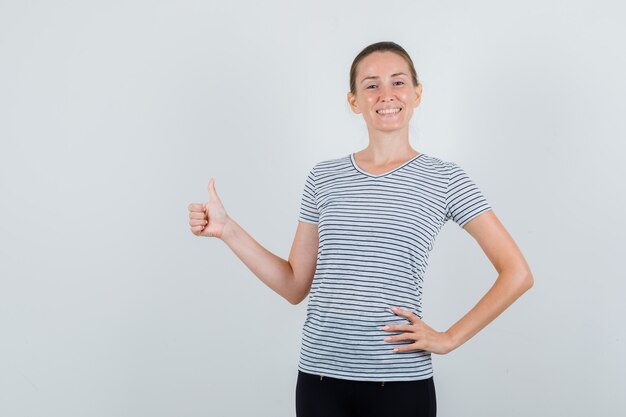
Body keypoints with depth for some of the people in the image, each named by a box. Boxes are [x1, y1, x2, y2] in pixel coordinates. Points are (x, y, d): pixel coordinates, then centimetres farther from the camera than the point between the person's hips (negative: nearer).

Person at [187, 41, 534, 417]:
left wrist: (449, 339, -7)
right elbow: (295, 286, 8)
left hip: (401, 382, -2)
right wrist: (227, 229, 1)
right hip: (320, 377, 3)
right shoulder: (324, 178, 6)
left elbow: (518, 274, -3)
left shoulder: (444, 178, -2)